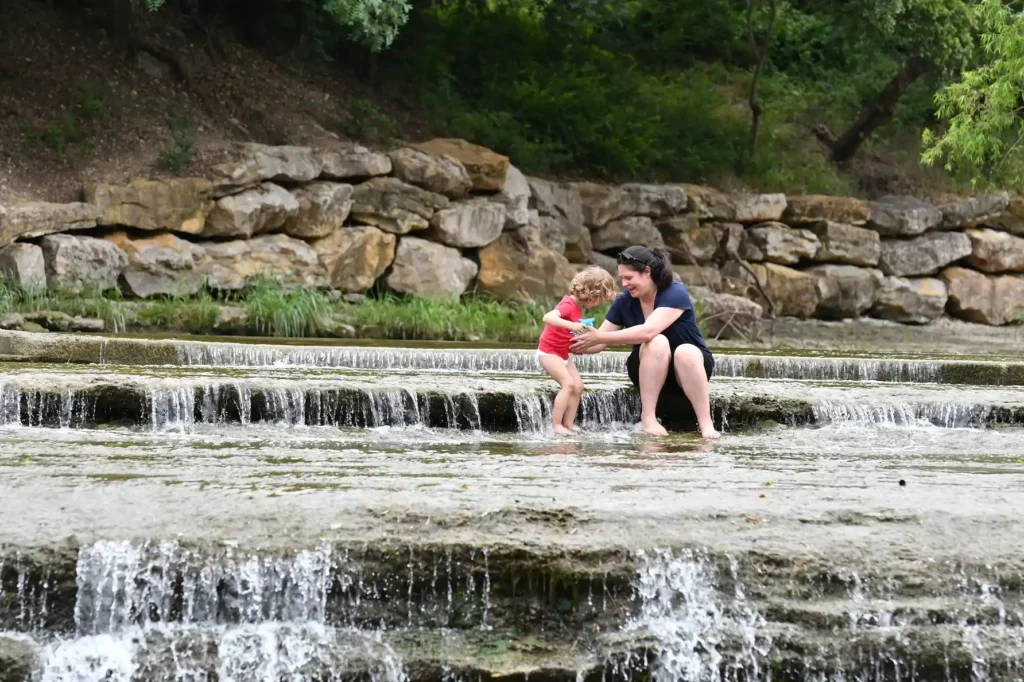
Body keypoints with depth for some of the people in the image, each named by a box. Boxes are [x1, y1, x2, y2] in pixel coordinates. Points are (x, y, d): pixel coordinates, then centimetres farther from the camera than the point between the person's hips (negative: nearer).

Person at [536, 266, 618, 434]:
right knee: (568, 384, -22)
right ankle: (556, 426, -21)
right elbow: (547, 317, -43)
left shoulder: (577, 305, 5)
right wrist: (571, 325, -51)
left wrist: (584, 329, 6)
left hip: (562, 354, 10)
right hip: (548, 352, -10)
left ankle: (568, 425, 6)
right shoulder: (569, 305, -25)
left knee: (578, 386, 5)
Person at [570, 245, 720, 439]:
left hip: (689, 369, -3)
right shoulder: (624, 301, -5)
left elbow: (647, 331, -36)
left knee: (686, 352, -38)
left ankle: (706, 424, -38)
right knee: (657, 343, -31)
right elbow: (600, 343, -3)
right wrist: (577, 345, -24)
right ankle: (648, 418, -33)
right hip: (649, 372, 3)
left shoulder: (675, 294, -21)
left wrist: (599, 337, -37)